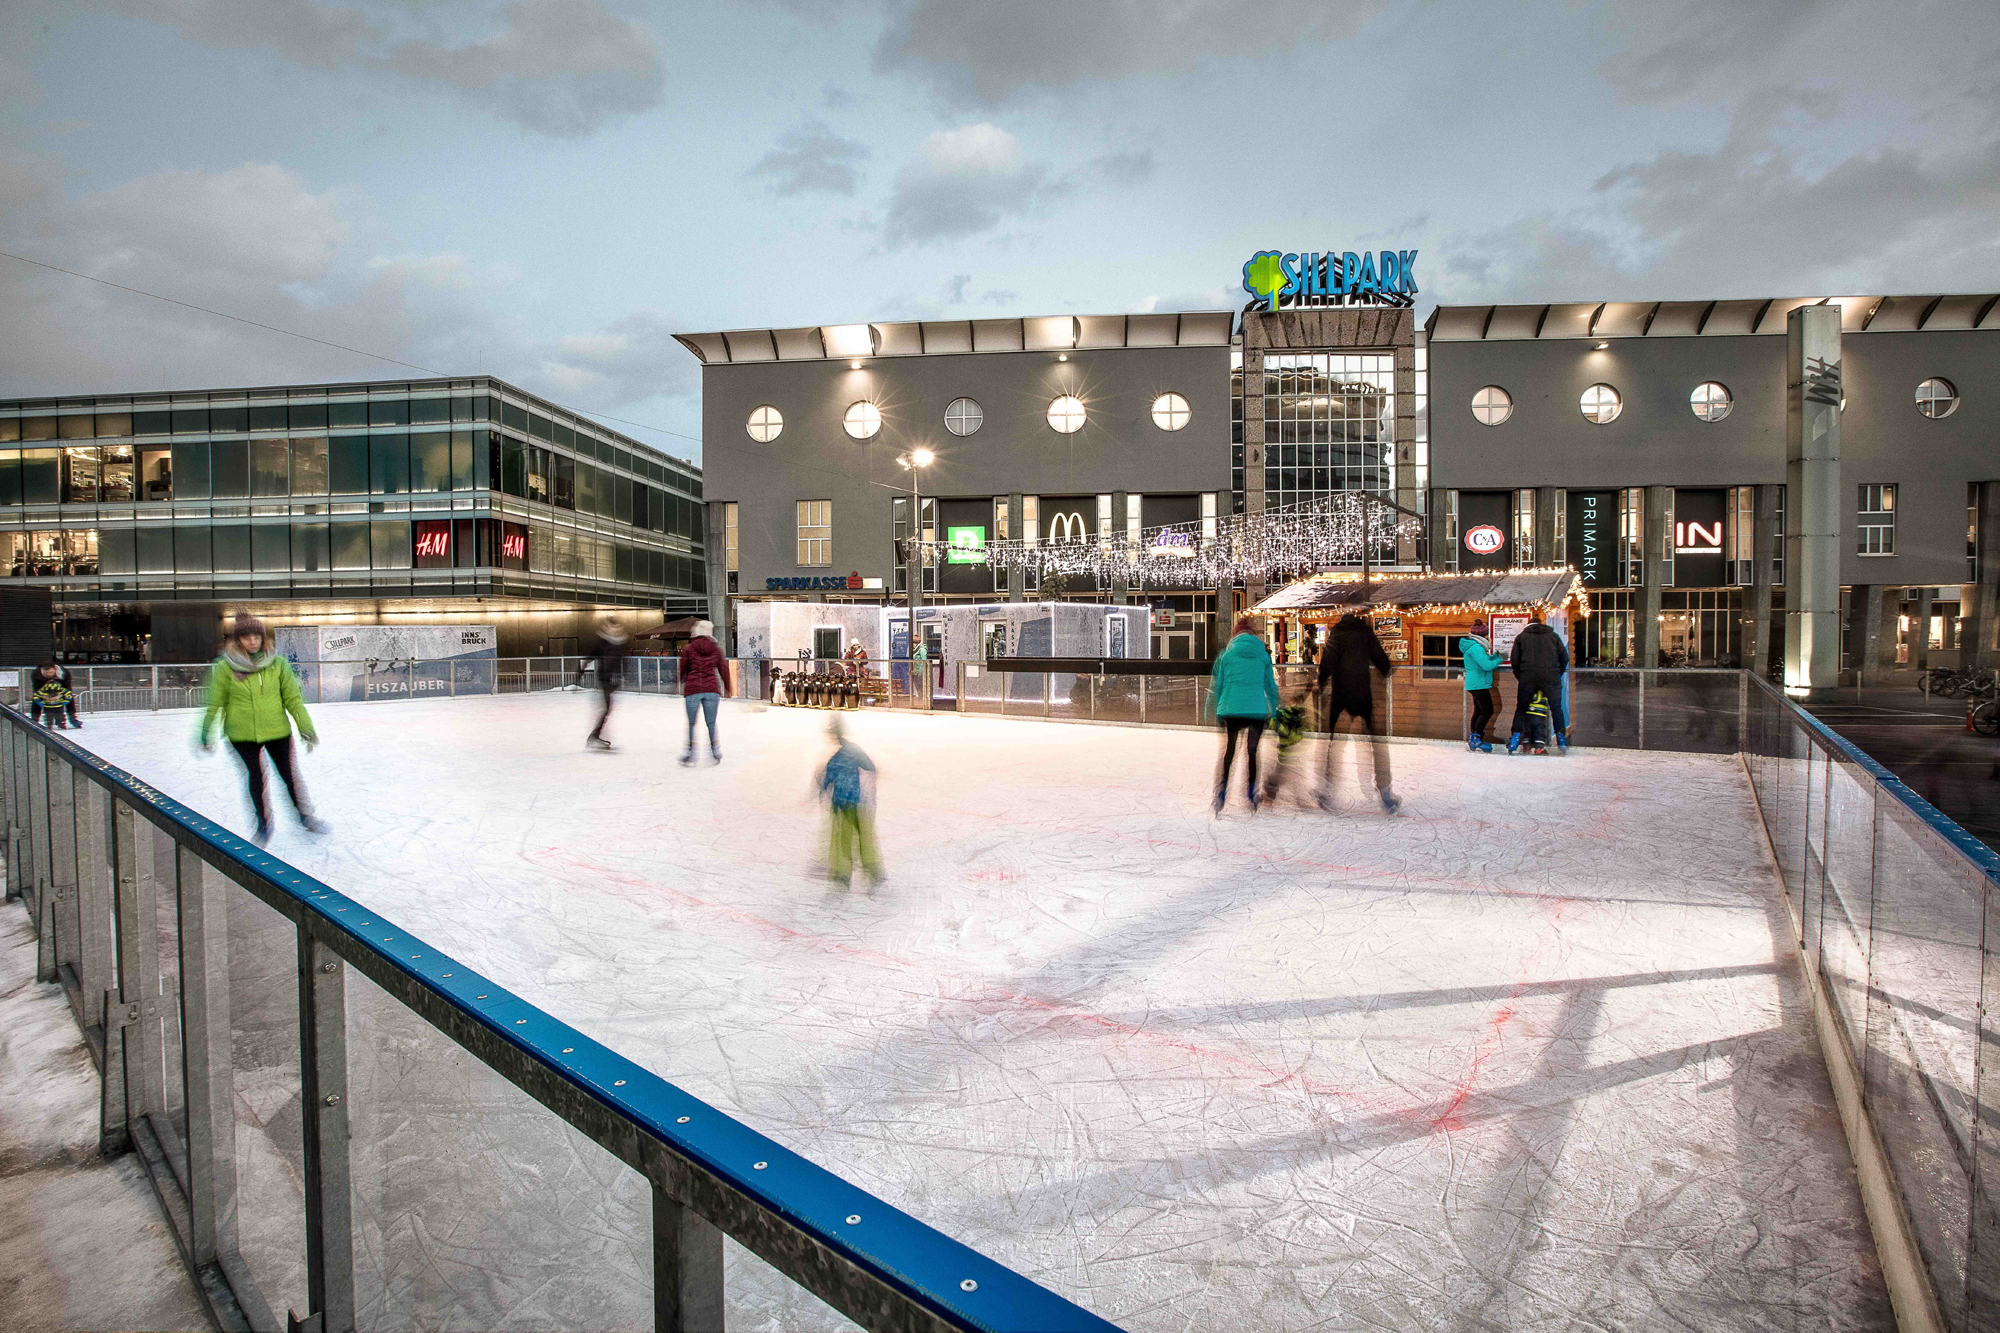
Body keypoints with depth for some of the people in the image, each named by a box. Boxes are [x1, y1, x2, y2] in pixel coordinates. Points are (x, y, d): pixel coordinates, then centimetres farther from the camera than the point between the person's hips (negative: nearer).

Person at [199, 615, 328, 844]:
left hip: (278, 730, 1)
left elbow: (293, 699, 1)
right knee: (256, 776, 4)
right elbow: (214, 703, 1)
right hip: (242, 734, -1)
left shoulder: (278, 664, -4)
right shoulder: (225, 667, -7)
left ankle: (305, 816, 29)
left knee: (289, 773, 8)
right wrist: (206, 733, 5)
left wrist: (306, 728, 0)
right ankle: (264, 824, 25)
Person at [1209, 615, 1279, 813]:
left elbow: (1217, 685, 5)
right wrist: (1273, 712, 16)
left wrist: (1218, 713, 12)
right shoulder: (1263, 655, 4)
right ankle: (1251, 795, 13)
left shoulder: (1226, 654, 2)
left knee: (1228, 750, 9)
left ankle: (1221, 796, 6)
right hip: (1257, 710, 0)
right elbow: (1271, 686, 8)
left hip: (1231, 709, 0)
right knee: (1252, 751, 9)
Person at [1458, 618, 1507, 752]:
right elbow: (1487, 665, -24)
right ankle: (1476, 740, -7)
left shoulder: (1475, 646, 14)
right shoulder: (1475, 647, -19)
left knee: (1479, 711, 16)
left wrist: (1496, 655, 9)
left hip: (1475, 684, 11)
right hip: (1478, 684, -11)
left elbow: (1484, 660, 21)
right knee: (1488, 711, -9)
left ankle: (1473, 739, 22)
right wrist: (1499, 660, -10)